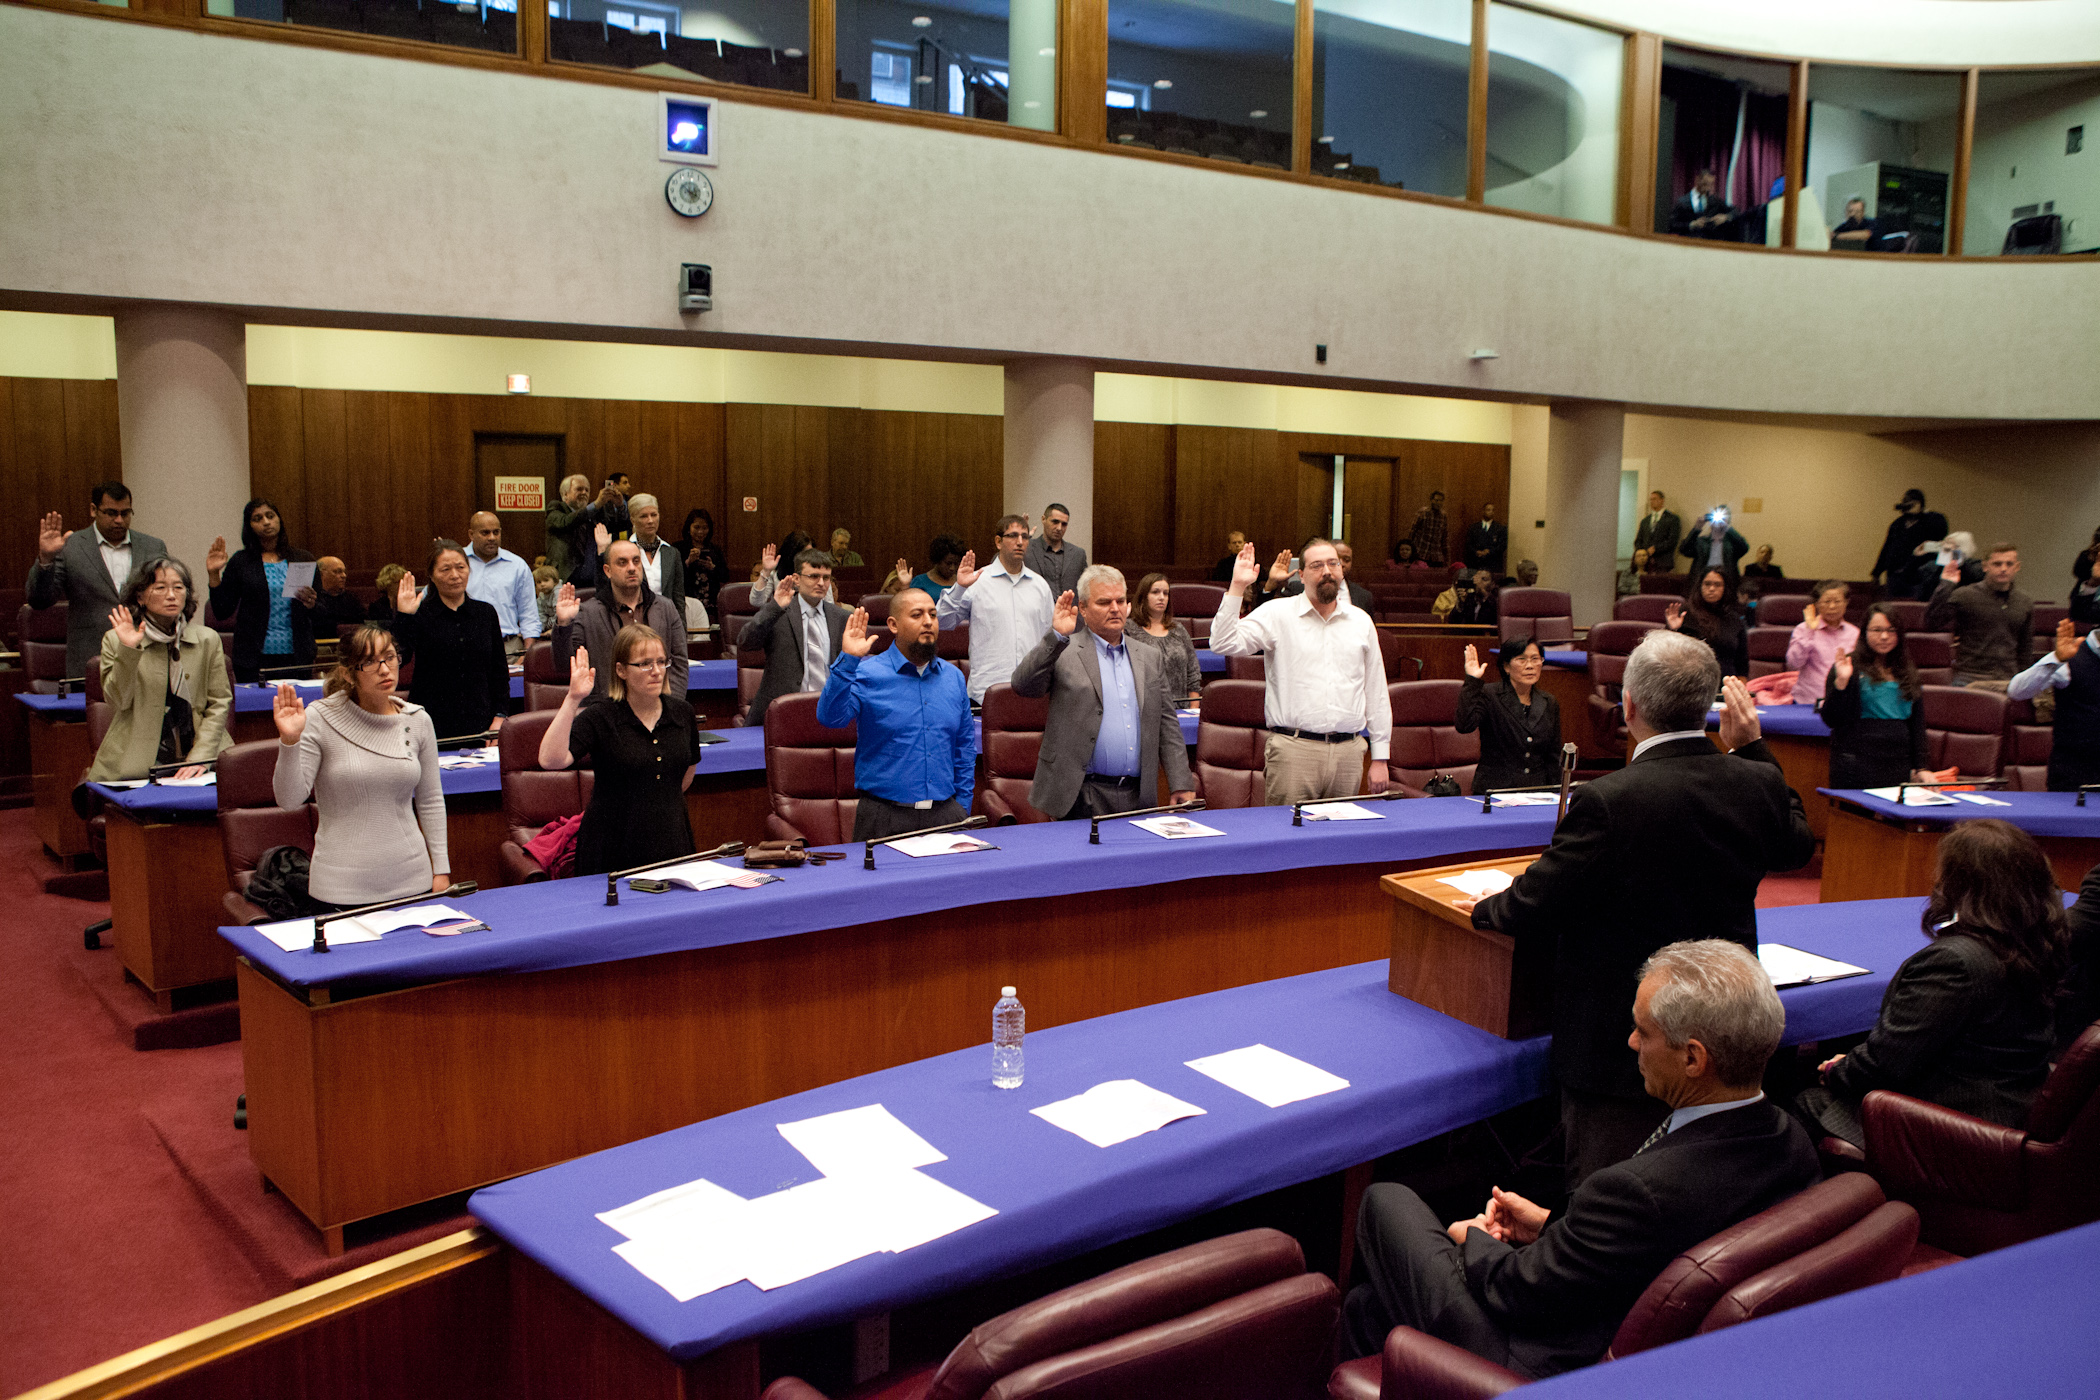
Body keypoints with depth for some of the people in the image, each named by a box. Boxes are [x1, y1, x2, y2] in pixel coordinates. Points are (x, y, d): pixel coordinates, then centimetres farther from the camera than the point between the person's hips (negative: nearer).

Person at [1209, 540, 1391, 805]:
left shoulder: (1361, 621, 14)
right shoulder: (1277, 614, 3)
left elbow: (1377, 693, 16)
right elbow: (1224, 644, -10)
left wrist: (1379, 758, 14)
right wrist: (1237, 587, -15)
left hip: (1349, 752, 3)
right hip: (1293, 750, -3)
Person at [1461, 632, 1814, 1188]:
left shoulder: (1608, 801, -27)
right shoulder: (1759, 783, -8)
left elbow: (1531, 909, -20)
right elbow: (1798, 846, 16)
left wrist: (1484, 908, 3)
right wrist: (1751, 747, 15)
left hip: (1619, 1046, -6)